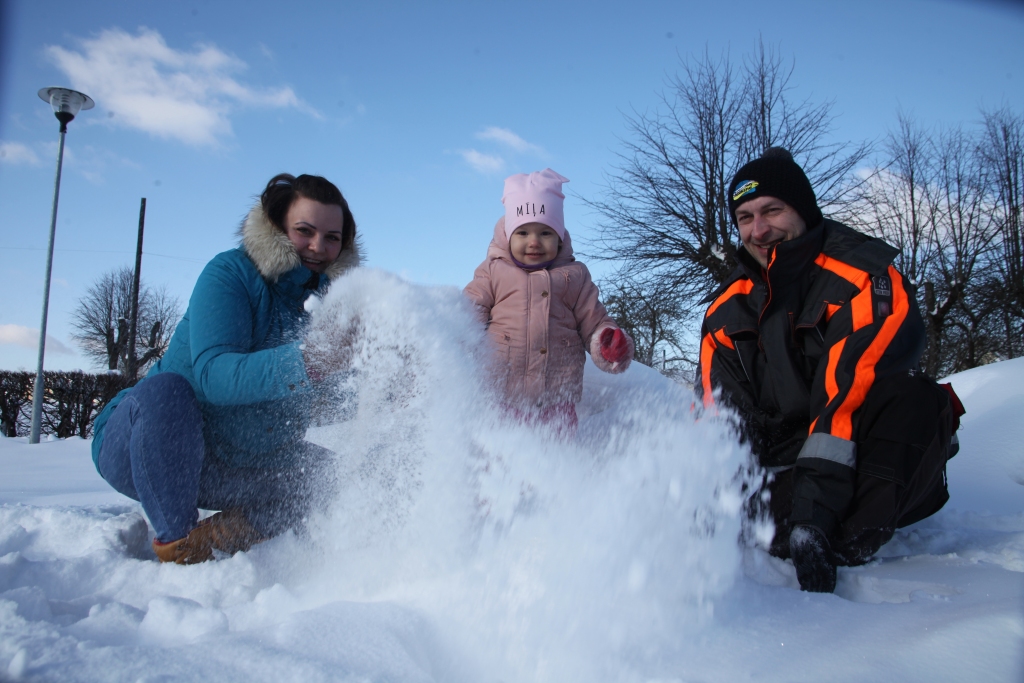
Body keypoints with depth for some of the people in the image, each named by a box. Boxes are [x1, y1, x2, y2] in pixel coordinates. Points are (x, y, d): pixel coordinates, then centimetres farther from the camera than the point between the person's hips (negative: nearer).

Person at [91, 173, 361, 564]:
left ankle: (211, 537, -11)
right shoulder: (231, 273, -17)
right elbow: (213, 374, -33)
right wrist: (303, 363, -49)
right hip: (136, 449, -5)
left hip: (239, 467, 5)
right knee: (164, 389, -34)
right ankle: (176, 547, -19)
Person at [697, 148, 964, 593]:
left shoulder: (865, 278, -13)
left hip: (868, 469, -3)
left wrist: (814, 506, -34)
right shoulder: (727, 309, 5)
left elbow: (850, 395, -25)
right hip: (781, 470, 4)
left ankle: (848, 544, -38)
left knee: (910, 400, -35)